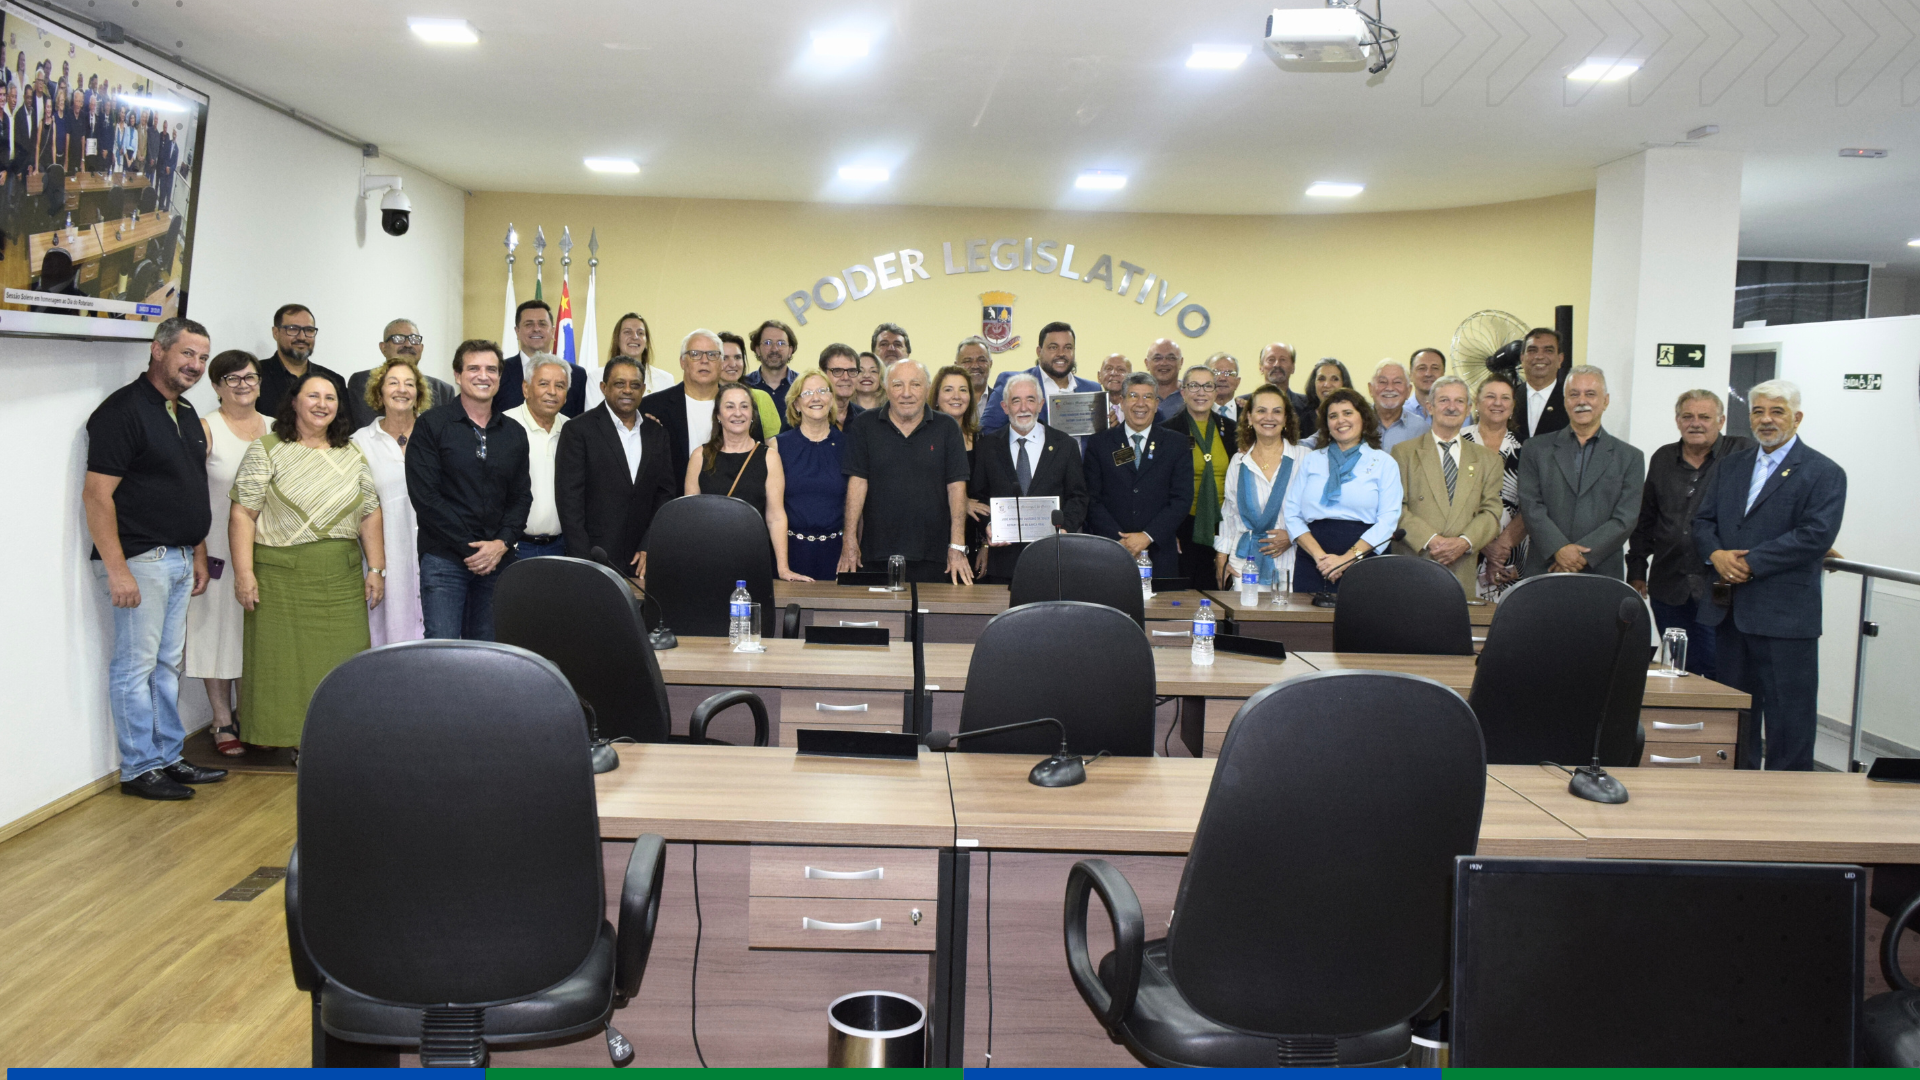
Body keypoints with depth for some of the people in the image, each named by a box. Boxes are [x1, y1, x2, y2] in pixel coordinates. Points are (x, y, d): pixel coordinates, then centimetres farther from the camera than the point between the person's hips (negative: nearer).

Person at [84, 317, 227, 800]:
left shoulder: (186, 414, 14)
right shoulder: (124, 409, -13)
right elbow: (96, 495, -18)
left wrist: (199, 555, 18)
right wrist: (117, 570, -22)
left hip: (179, 558, 9)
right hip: (140, 560, -9)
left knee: (168, 664, 15)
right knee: (135, 665, 0)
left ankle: (168, 758, 24)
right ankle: (139, 769, 8)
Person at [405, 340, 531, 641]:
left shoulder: (514, 433, 13)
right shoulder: (431, 424, -1)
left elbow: (521, 496, 12)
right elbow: (424, 495, -8)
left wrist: (501, 543, -5)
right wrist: (470, 547, -11)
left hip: (496, 559, 4)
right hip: (444, 557, -4)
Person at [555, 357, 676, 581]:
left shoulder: (657, 433, 12)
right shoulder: (578, 430, -1)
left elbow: (665, 493, 11)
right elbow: (569, 498, -6)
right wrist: (582, 561, -12)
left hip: (642, 562, 4)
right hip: (594, 559, -3)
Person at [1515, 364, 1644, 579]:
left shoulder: (1630, 457, 9)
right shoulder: (1536, 448, 10)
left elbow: (1625, 519, 1)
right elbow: (1530, 506, 0)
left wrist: (1582, 555, -11)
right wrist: (1558, 549, -13)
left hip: (1601, 574, 0)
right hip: (1544, 572, 0)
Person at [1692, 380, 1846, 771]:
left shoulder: (1824, 473, -4)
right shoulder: (1730, 465, 15)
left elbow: (1816, 536, -15)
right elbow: (1703, 519, 12)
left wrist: (1749, 563, -18)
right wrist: (1716, 554, -10)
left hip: (1785, 618, -6)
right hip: (1731, 611, 6)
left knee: (1788, 716, 0)